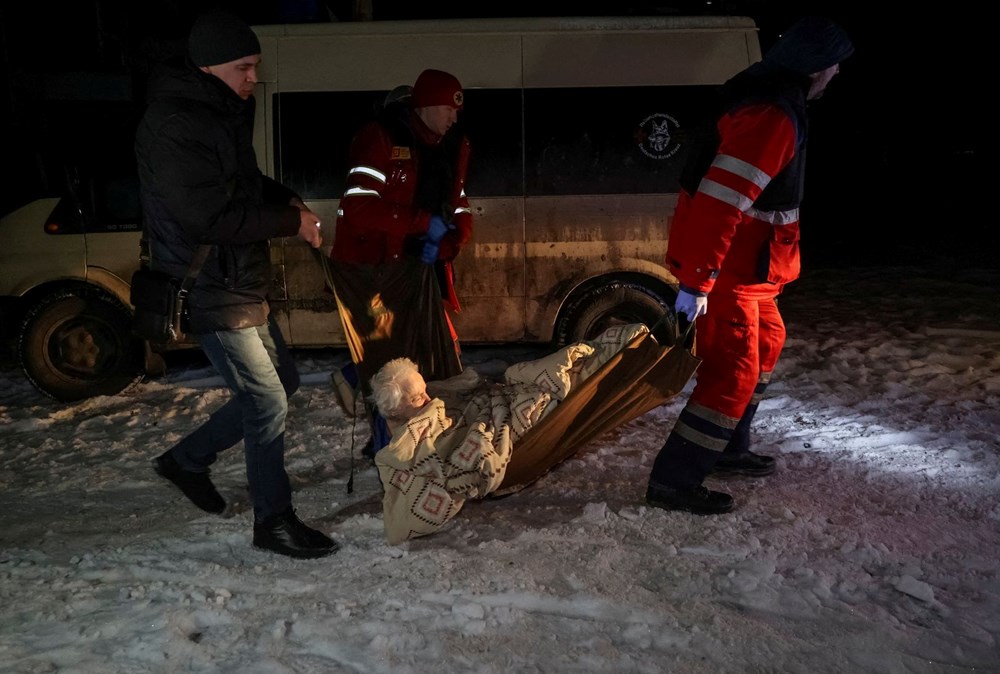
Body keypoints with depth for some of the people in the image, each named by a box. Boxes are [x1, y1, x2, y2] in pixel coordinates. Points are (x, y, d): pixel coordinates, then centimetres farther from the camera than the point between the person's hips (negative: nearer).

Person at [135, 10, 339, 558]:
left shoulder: (223, 113, 10)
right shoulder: (173, 128, -20)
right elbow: (212, 217, -26)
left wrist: (287, 201, 2)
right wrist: (291, 221, -16)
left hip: (241, 282, 10)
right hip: (209, 292, -10)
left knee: (280, 382, 18)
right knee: (268, 401, -5)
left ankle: (187, 459, 33)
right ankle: (273, 521, 12)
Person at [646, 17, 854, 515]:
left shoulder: (773, 106, 14)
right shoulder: (772, 117, -21)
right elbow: (719, 200, -28)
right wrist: (697, 282, -28)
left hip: (744, 268, 11)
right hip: (725, 273, -11)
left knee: (766, 343, 22)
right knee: (733, 372, -8)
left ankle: (727, 450, 34)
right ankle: (673, 482, -1)